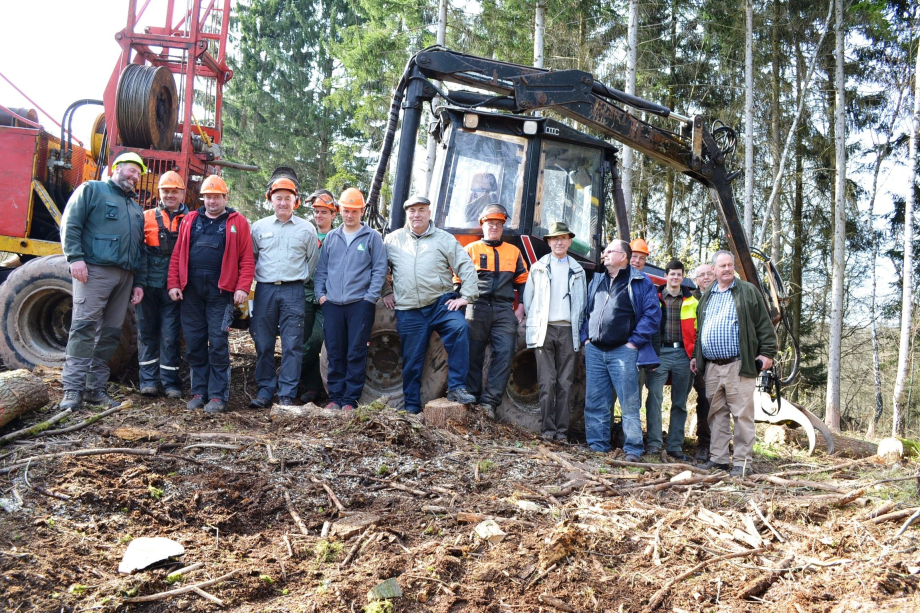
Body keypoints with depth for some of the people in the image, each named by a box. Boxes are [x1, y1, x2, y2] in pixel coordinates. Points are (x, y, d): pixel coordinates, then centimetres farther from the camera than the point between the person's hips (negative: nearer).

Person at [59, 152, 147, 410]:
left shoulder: (136, 208, 26)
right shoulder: (92, 190, 6)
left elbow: (140, 248, 24)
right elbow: (70, 224, -5)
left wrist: (139, 282, 16)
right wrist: (75, 258, -16)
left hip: (125, 277, 7)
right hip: (95, 270, -7)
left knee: (110, 333, 5)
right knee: (84, 326, -14)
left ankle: (95, 387, 10)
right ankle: (73, 389, -15)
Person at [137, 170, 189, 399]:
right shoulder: (147, 218, 7)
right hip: (149, 285, 1)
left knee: (170, 335, 0)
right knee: (147, 331, 7)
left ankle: (171, 382, 8)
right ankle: (148, 380, 16)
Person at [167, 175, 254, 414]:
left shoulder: (237, 222, 4)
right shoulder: (190, 221, 15)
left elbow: (247, 259, -3)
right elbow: (177, 255, 11)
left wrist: (243, 288, -12)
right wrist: (173, 284, 2)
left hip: (220, 292, -4)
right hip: (191, 291, 4)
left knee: (218, 344, -4)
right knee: (194, 344, 7)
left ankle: (218, 396, 2)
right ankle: (198, 392, 16)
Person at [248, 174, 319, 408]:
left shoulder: (306, 229, 6)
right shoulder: (259, 226, 9)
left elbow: (313, 259, 15)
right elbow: (250, 256, 19)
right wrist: (258, 276, 11)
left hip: (293, 292, -2)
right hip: (264, 290, 2)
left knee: (292, 345, -3)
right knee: (263, 343, 4)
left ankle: (287, 395, 1)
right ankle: (265, 391, 13)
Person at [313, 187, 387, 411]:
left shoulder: (372, 237, 3)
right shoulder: (331, 237, 14)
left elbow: (379, 270, 0)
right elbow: (321, 269, 17)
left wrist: (370, 298, -8)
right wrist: (320, 294, 5)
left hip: (360, 304, -3)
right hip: (332, 304, 4)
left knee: (356, 354, -1)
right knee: (335, 354, 6)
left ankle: (351, 400, 5)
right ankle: (335, 397, 15)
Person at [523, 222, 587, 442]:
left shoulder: (577, 271, 15)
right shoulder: (538, 268, 12)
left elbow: (582, 303, 16)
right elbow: (527, 298, 13)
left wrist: (578, 329, 8)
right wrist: (531, 323, 7)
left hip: (568, 330, 1)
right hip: (544, 329, -1)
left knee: (565, 382, 1)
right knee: (547, 382, -6)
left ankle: (562, 430, 3)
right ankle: (547, 428, -3)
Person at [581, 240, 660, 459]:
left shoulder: (640, 282, 0)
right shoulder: (597, 280, 18)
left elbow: (652, 313, -7)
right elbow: (586, 310, 21)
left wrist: (635, 341, -11)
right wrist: (585, 337, 8)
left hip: (623, 351, -5)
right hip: (594, 350, 6)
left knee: (629, 403, -4)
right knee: (594, 402, 7)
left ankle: (633, 449, 0)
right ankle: (597, 445, 15)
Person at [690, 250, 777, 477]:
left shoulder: (748, 292, 3)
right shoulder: (707, 296, 19)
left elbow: (764, 325, 0)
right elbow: (699, 329, 26)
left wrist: (767, 352, -7)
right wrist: (696, 356, 21)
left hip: (738, 365, -5)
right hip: (711, 367, 5)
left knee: (742, 415, -5)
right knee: (717, 414, 9)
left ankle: (742, 462, 0)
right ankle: (718, 458, 16)